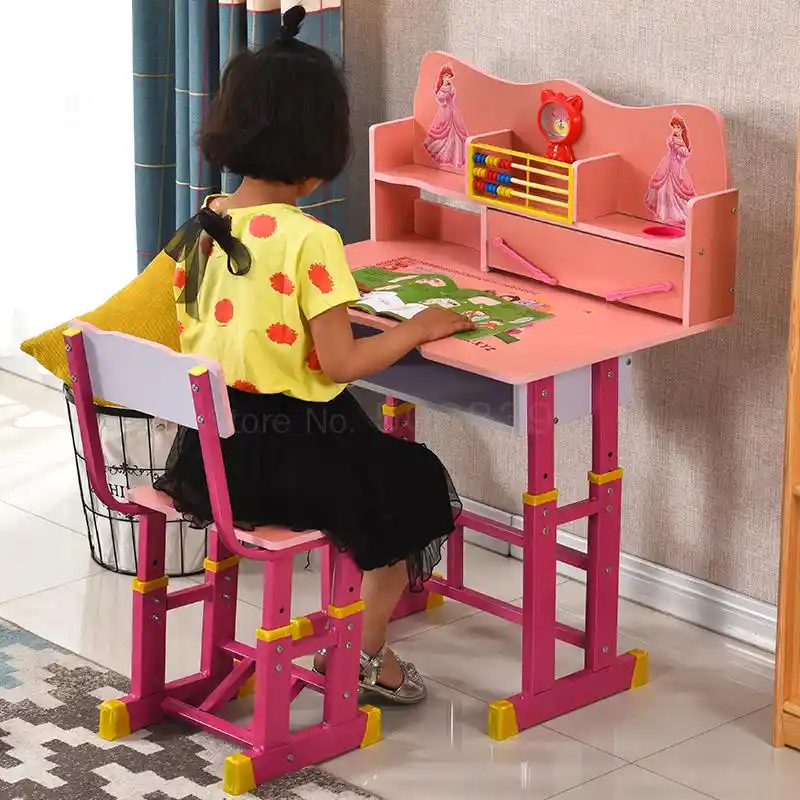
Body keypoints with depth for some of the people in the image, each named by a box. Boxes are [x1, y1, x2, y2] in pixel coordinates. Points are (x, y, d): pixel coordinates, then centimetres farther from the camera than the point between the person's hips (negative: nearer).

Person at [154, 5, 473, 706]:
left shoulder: (202, 227, 0)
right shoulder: (310, 241, -21)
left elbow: (198, 333, 10)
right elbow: (341, 364, -19)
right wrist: (418, 328, -5)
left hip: (207, 450, 7)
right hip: (289, 453, -7)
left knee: (376, 466, 30)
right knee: (418, 487, 18)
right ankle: (363, 654, 23)